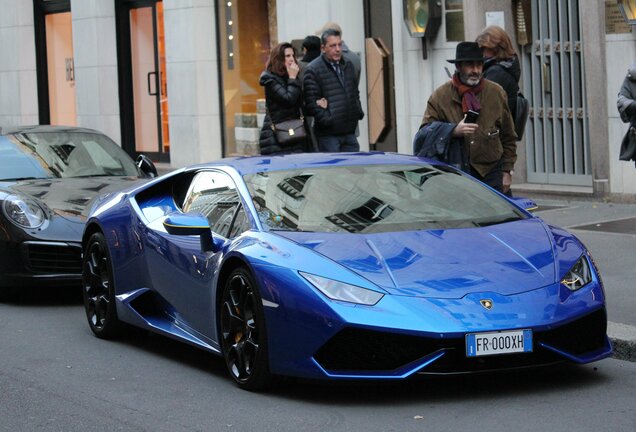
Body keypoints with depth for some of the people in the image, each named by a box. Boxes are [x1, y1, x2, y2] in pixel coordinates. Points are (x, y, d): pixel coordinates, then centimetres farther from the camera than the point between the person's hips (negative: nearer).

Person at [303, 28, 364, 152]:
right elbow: (311, 102, -15)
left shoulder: (347, 66, 15)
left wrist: (359, 111, 12)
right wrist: (326, 120, -18)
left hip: (349, 131, 7)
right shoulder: (313, 70, -10)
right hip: (328, 134, -7)